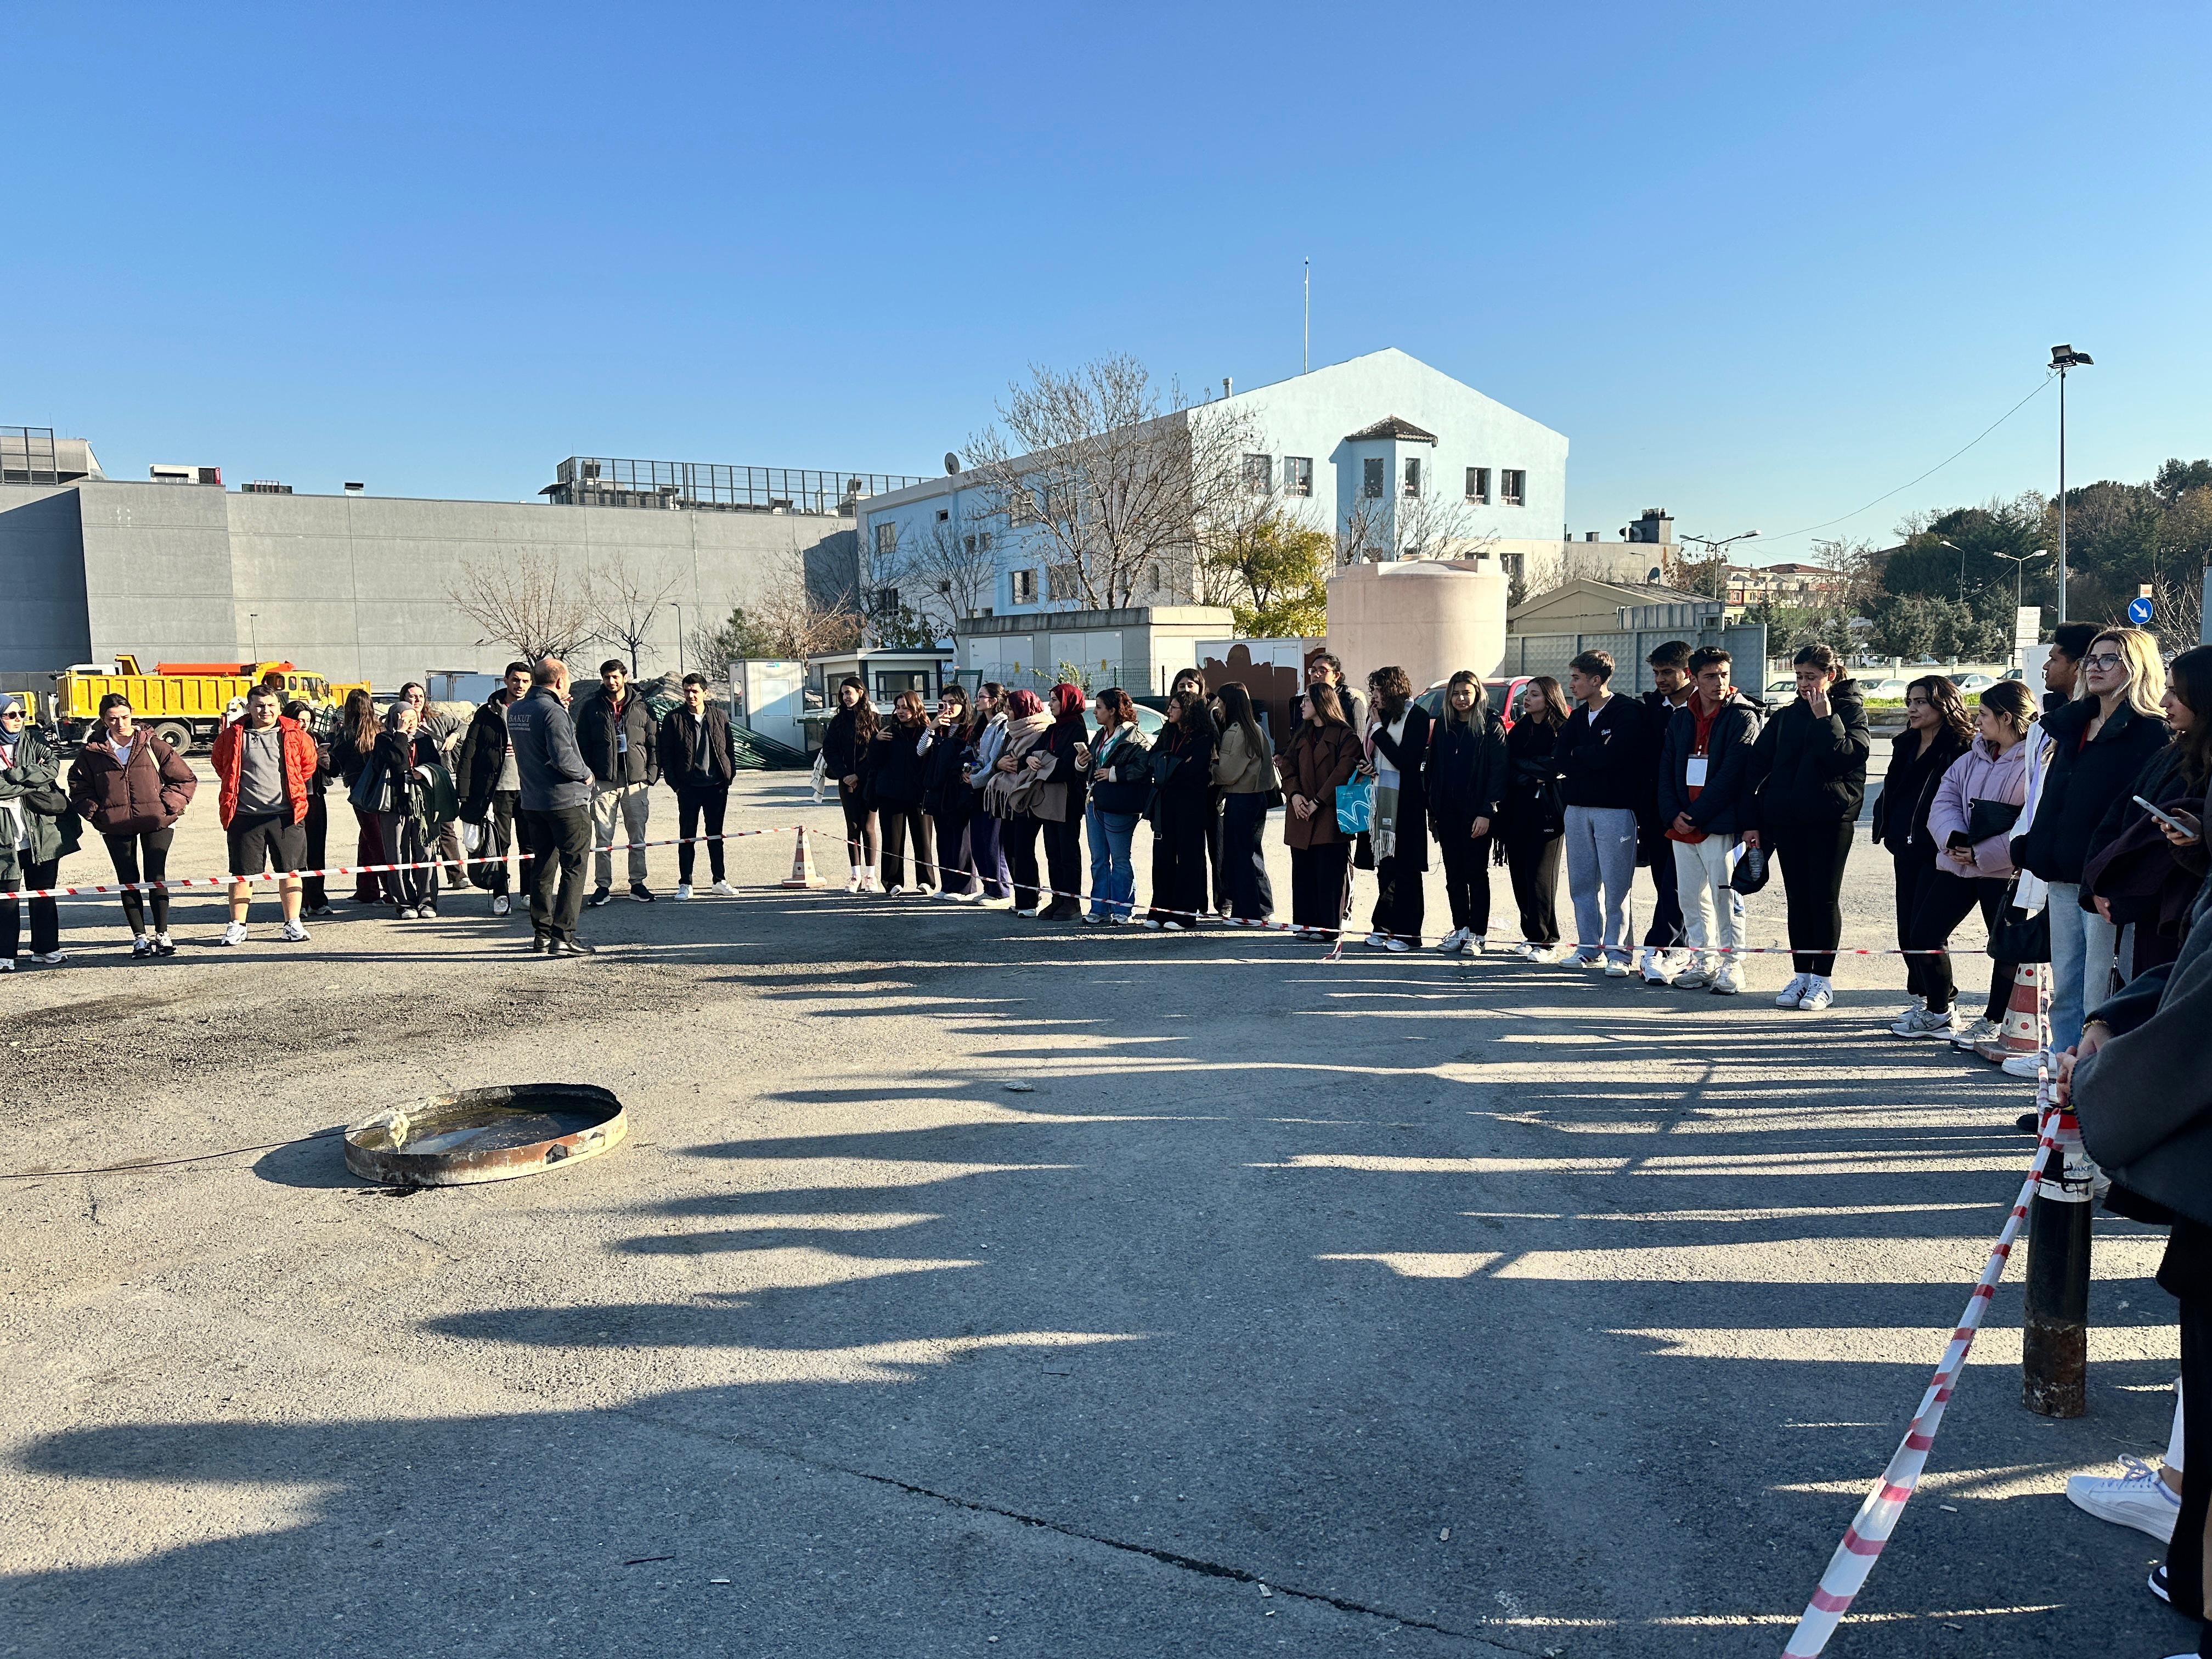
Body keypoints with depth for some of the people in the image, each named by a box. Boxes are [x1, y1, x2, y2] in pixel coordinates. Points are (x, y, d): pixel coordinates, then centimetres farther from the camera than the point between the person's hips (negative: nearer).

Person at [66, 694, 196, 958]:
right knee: (128, 881, 6)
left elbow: (185, 779, 4)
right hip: (115, 826, 2)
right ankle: (139, 937, 14)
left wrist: (167, 807, -5)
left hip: (156, 822, -2)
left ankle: (162, 934, 11)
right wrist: (96, 813, -1)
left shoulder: (152, 745, 0)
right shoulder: (92, 752, 4)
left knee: (156, 877, 0)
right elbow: (78, 789, 11)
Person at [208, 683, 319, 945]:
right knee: (242, 872, 4)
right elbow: (218, 762, 20)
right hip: (245, 816, 0)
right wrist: (237, 786, 19)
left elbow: (309, 761, 19)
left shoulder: (294, 735, 3)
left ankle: (293, 924, 14)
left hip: (286, 814, 0)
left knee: (289, 870, 6)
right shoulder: (232, 737, 3)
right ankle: (237, 926, 13)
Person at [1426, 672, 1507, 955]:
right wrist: (1433, 810, 7)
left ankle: (1478, 934, 8)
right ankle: (1460, 930, 17)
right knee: (1454, 874, 8)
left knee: (1476, 873, 1)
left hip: (1476, 813, -5)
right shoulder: (1443, 727, 11)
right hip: (1448, 812, 5)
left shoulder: (1491, 726, -5)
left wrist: (1487, 812, -16)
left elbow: (1498, 772, -10)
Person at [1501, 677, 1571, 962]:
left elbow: (1554, 768, -14)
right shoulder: (1519, 730, 16)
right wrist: (1534, 775, -4)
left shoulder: (1563, 731, -4)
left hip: (1547, 810, -6)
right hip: (1518, 810, 6)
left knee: (1540, 875, -8)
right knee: (1519, 873, 4)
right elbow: (1509, 770, 11)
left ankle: (1546, 941, -2)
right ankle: (1532, 936, 14)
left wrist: (1523, 765, -4)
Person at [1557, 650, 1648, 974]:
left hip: (1616, 809, -7)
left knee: (1616, 885, -4)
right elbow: (1563, 761, 5)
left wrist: (1578, 756, -3)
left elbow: (1614, 755, -18)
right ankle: (1589, 949, 17)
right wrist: (1593, 759, -11)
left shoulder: (1628, 712, -6)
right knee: (1582, 883, 9)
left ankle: (1617, 952, 1)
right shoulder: (1576, 717, 16)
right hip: (1577, 809, 7)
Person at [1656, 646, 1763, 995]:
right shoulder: (1680, 718, 13)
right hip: (1681, 826, 6)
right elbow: (1666, 769, 10)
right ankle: (1703, 962, 19)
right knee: (1690, 898, 10)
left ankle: (1732, 966, 5)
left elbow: (1731, 774, -12)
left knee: (1726, 899, -3)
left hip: (1721, 825, -6)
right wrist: (1673, 814, -5)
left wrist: (1697, 815, -14)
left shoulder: (1742, 717, -4)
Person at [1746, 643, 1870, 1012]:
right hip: (1786, 819, 4)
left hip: (1831, 819, -4)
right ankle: (1801, 975, 16)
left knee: (1824, 898, 1)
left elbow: (1848, 756, -17)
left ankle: (1823, 979, 9)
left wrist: (1825, 719, -16)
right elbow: (1761, 768, 8)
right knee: (1798, 899, 8)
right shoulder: (1785, 716, 11)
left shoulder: (1849, 711, 0)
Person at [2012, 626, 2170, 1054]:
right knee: (2064, 988, 14)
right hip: (2062, 875, 8)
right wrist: (2033, 850, 11)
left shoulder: (2149, 733, -7)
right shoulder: (2073, 723, 16)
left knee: (2099, 992, -3)